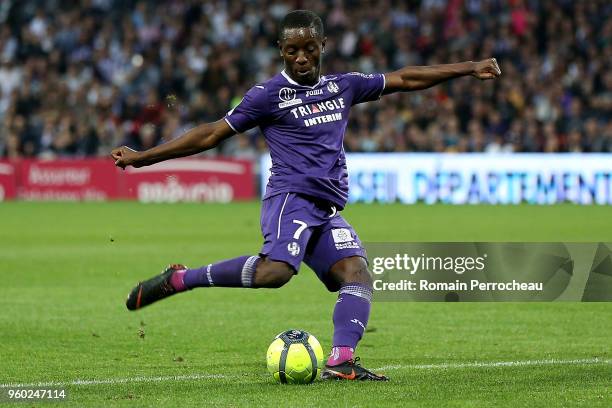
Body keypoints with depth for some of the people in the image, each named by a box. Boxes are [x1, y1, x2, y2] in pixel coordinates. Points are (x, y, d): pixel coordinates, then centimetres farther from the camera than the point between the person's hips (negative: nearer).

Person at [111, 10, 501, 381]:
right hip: (291, 198, -6)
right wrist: (142, 157, 0)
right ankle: (178, 279, -19)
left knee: (358, 273, -17)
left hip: (328, 210, 7)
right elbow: (212, 134, 3)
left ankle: (341, 361, -28)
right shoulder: (269, 94, 2)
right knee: (275, 269, -32)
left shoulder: (343, 86, 18)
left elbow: (403, 79, 24)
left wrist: (468, 68, 22)